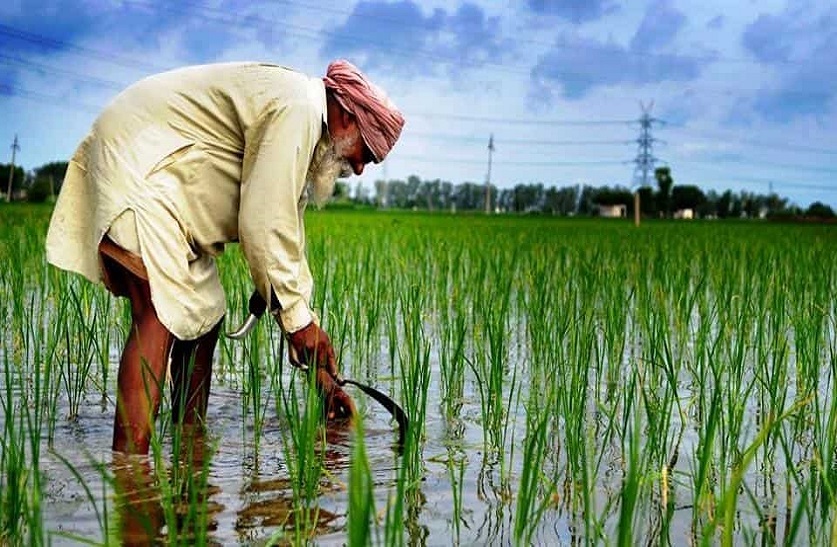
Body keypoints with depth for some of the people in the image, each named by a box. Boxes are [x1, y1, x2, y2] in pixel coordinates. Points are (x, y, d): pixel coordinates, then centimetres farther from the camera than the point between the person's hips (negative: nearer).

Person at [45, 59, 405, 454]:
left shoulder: (303, 137, 16)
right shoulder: (296, 107, -17)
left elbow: (287, 247, 16)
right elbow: (263, 226, -24)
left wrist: (321, 373, 15)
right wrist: (298, 319, -13)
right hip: (134, 162, -11)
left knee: (204, 315, 9)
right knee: (161, 315, -21)